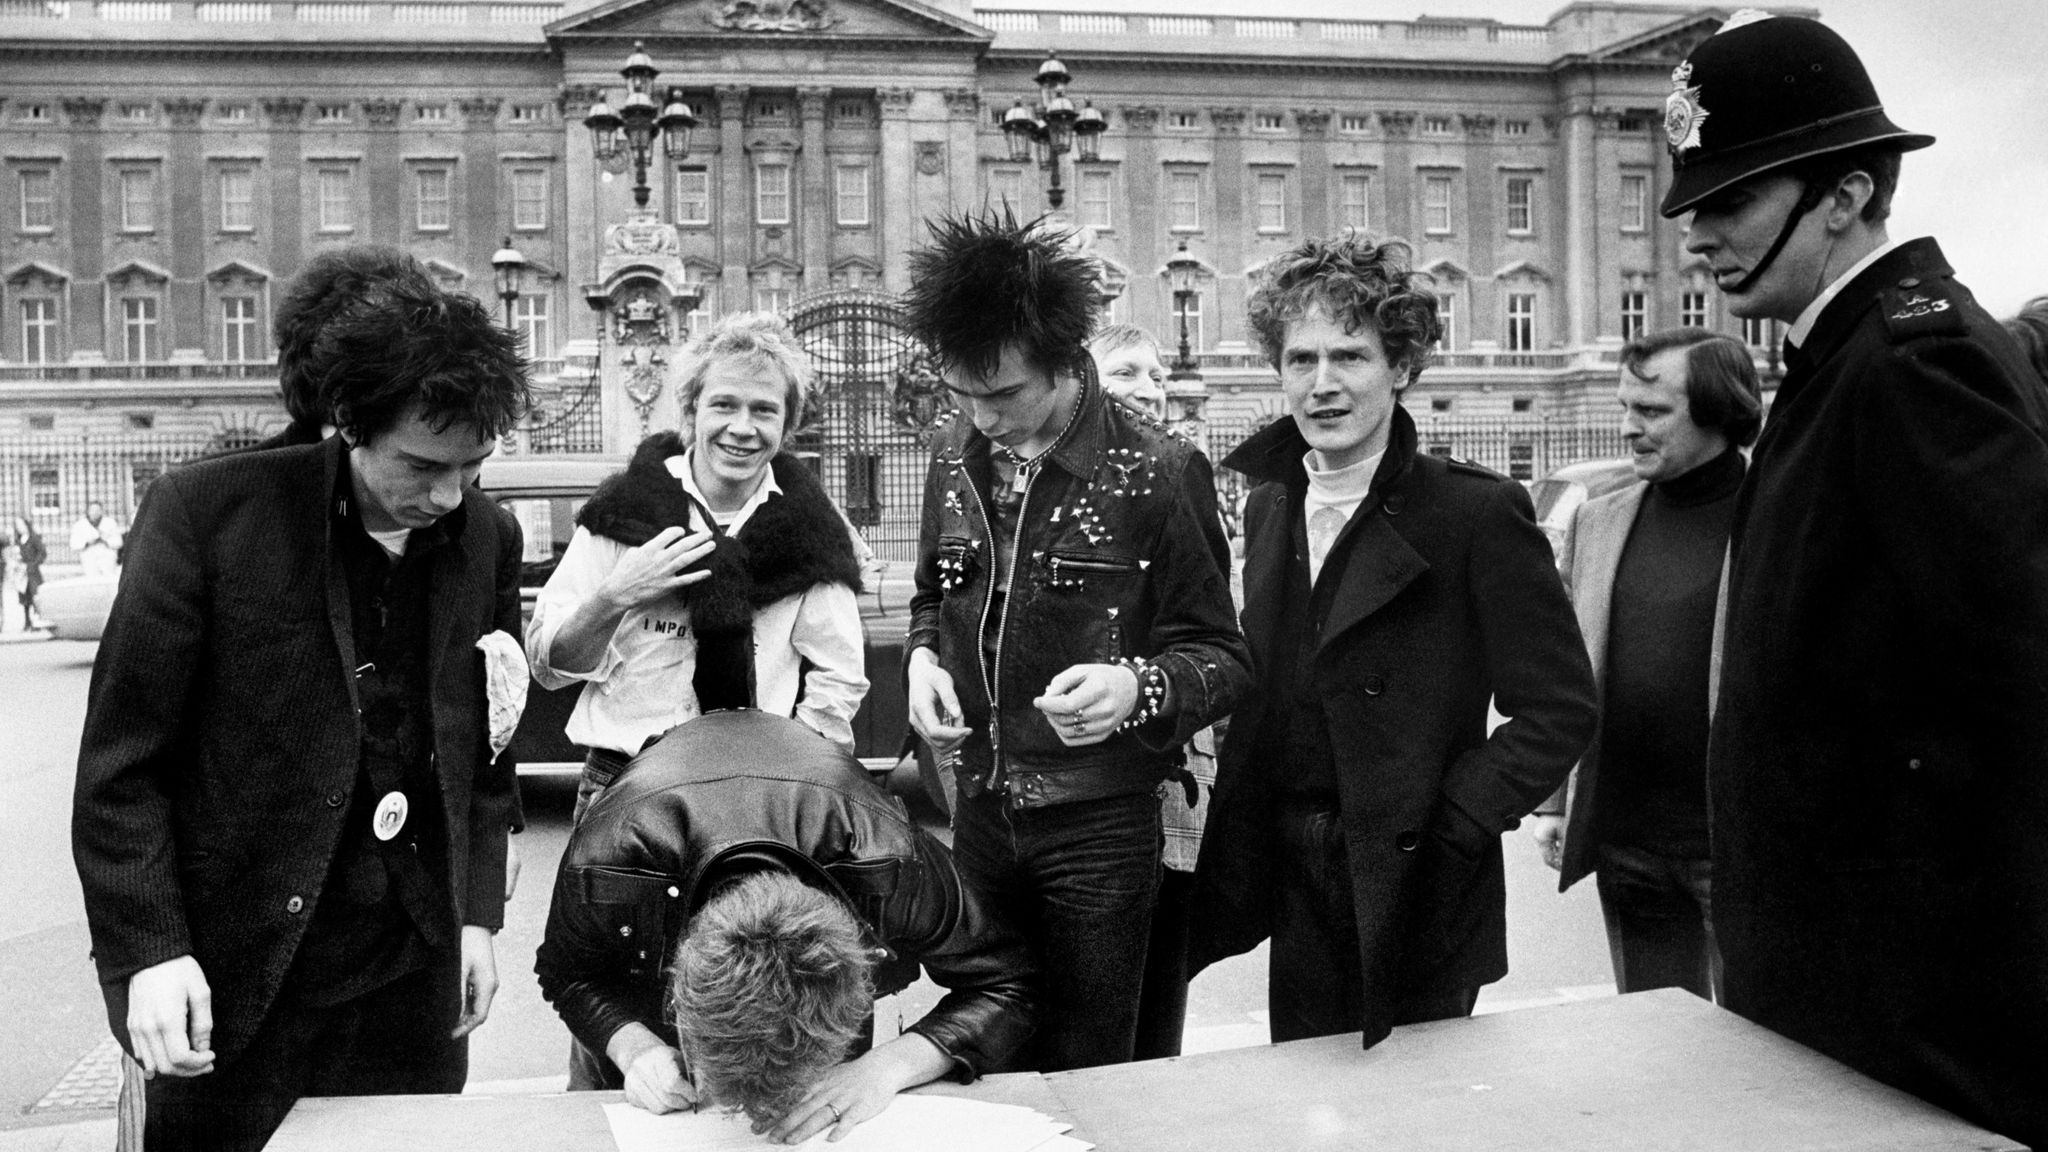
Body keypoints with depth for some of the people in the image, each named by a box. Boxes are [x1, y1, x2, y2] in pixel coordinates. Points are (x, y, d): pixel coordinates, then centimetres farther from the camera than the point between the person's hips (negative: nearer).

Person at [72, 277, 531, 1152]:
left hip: (415, 972, 4)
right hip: (238, 979, -3)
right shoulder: (207, 512, -10)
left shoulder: (487, 539, 2)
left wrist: (478, 914, 7)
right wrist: (147, 948, -13)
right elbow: (121, 760, -8)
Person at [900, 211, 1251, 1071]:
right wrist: (921, 657, -2)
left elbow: (1219, 658, -8)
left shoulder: (1157, 472, -12)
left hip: (1099, 826, -4)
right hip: (980, 809, 5)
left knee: (1082, 1074, 6)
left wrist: (1137, 688, -28)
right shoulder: (953, 454, 4)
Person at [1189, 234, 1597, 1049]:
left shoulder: (1476, 513, -12)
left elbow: (1560, 710, -11)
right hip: (1299, 898, 5)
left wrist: (1450, 825, -15)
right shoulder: (1268, 506, 7)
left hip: (1412, 896, -5)